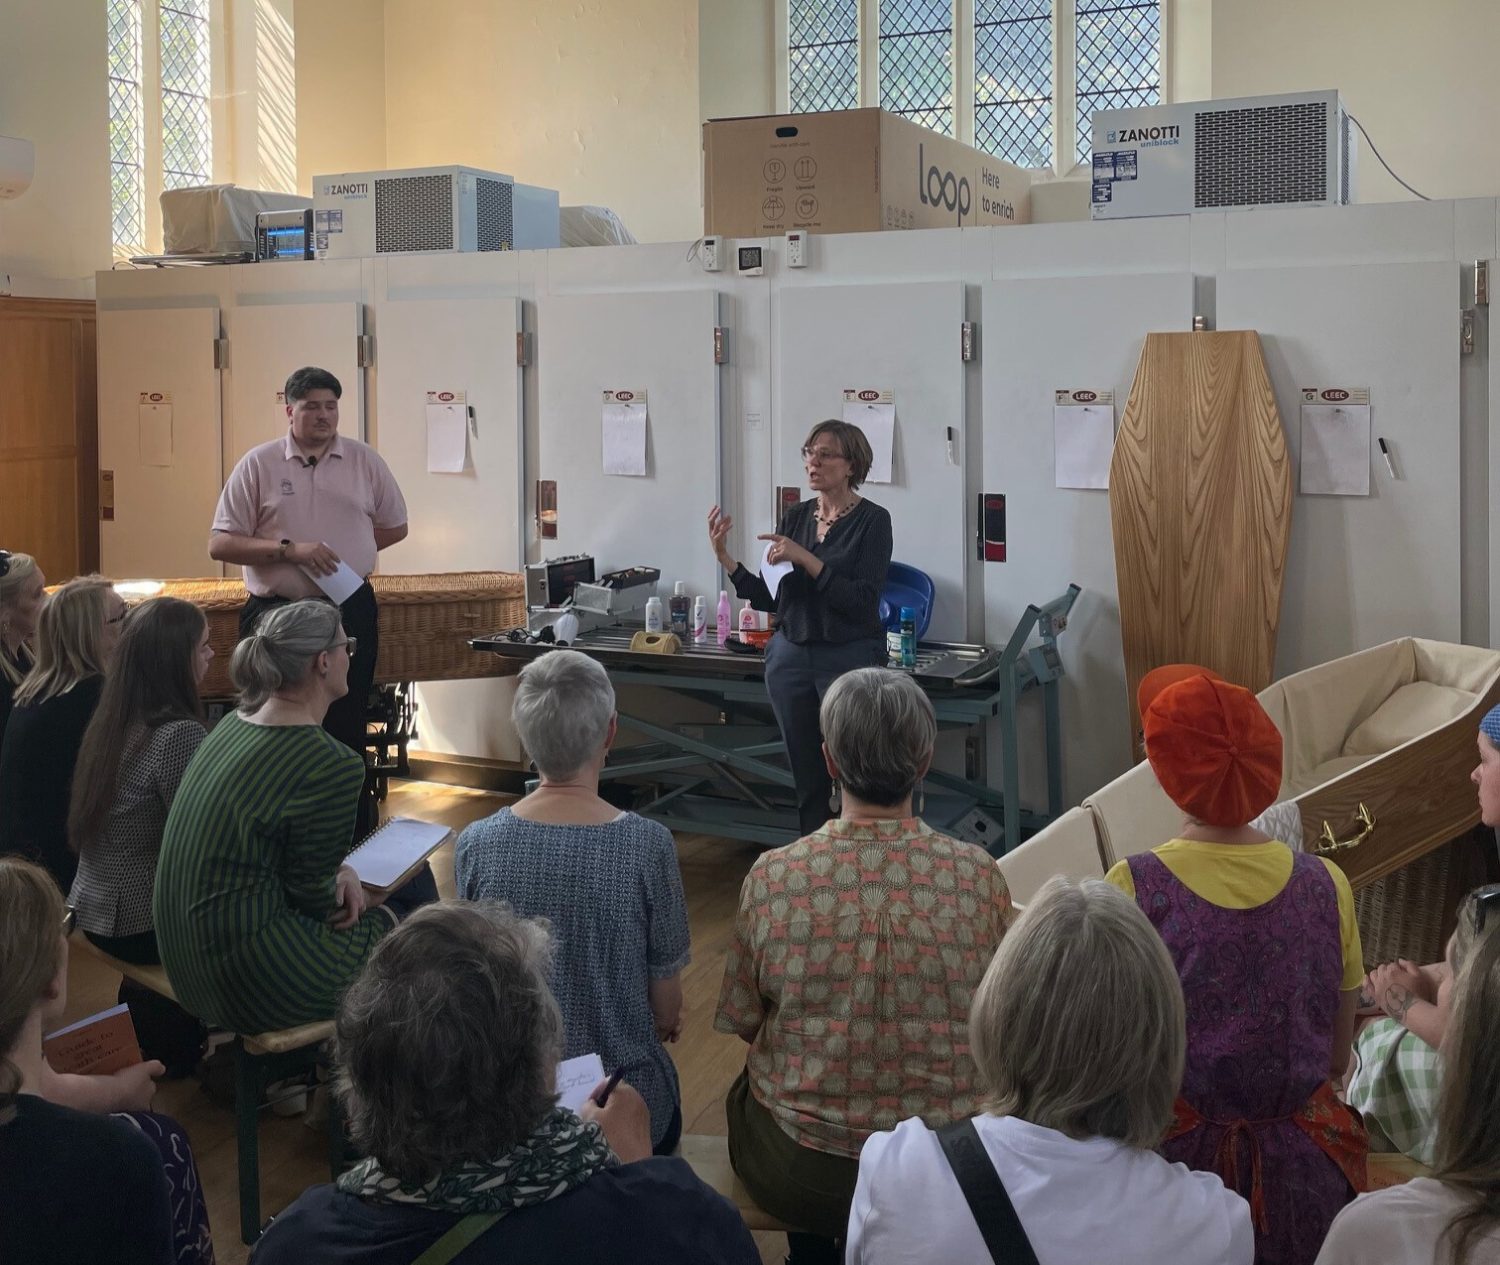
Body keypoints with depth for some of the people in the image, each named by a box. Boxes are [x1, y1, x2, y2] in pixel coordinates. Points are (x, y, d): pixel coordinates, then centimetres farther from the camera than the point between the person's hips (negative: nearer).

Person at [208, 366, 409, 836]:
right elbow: (220, 544, -6)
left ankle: (358, 835, 19)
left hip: (350, 613, 1)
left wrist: (344, 550, 3)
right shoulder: (258, 464, -2)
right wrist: (289, 550, -18)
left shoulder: (365, 461, 4)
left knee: (347, 726, 8)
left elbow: (395, 526, 16)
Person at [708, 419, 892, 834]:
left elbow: (861, 601, -17)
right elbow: (768, 599, 9)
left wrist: (805, 559, -20)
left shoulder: (872, 520, -7)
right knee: (807, 780, 9)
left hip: (849, 660, -5)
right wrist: (725, 559, -3)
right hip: (790, 657, 5)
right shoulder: (795, 517, 9)